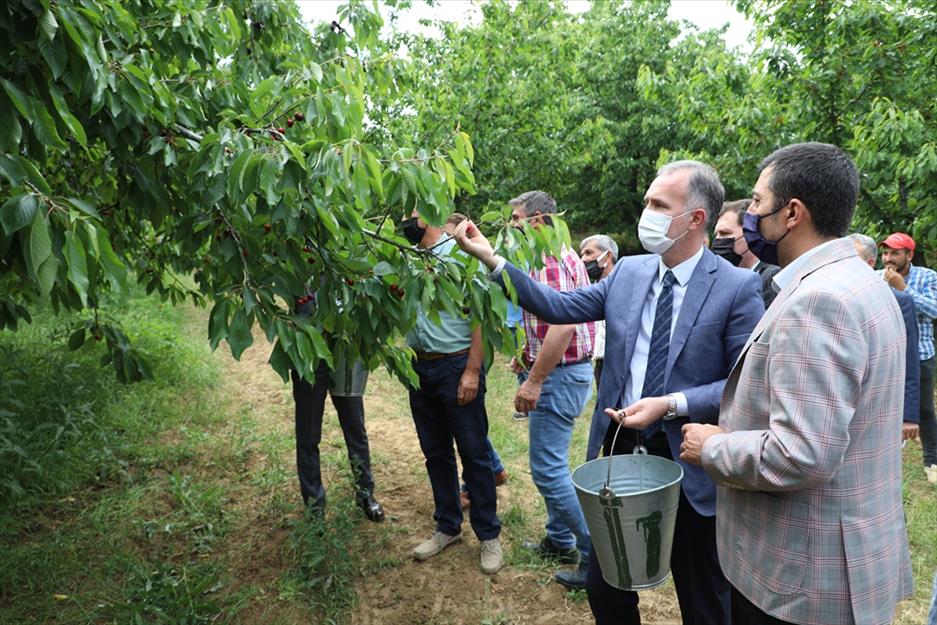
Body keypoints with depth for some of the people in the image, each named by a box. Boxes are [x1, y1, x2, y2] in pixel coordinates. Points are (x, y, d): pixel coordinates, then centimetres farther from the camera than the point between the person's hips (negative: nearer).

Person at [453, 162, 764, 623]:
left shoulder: (738, 287, -12)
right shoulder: (628, 272, 2)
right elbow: (562, 307, 1)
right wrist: (491, 259, -3)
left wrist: (671, 405, -23)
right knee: (605, 587, 21)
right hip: (621, 447, 5)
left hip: (689, 464, -4)